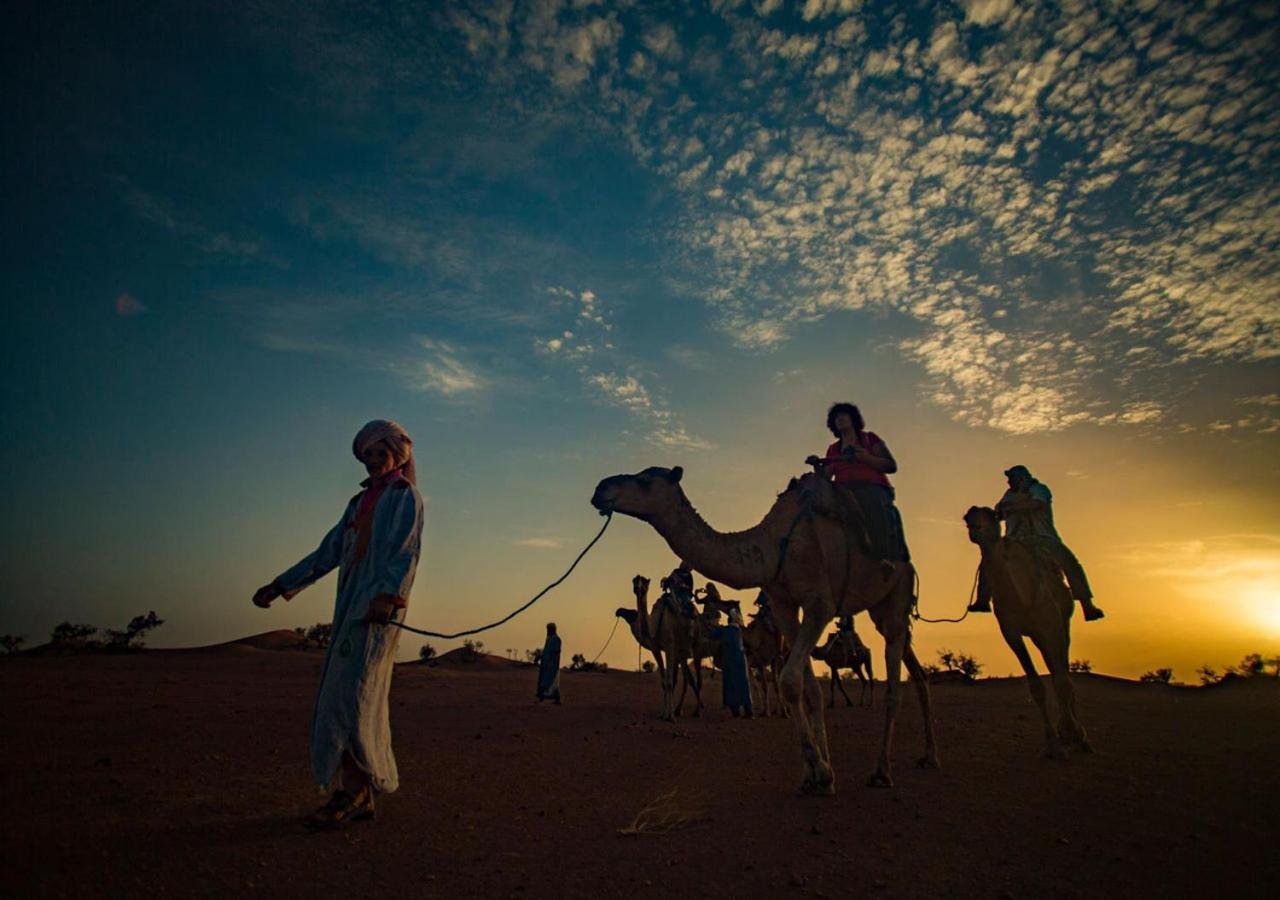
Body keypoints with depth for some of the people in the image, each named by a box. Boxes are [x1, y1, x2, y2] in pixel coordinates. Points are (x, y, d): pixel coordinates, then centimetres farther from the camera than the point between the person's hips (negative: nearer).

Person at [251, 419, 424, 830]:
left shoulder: (405, 496, 2)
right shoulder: (360, 502, 25)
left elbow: (406, 553, -12)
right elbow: (328, 552, 25)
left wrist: (387, 594, -28)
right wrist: (281, 584, 22)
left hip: (379, 607, -8)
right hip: (350, 606, 8)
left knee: (351, 693, -14)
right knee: (341, 696, 5)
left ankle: (354, 792, -9)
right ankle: (358, 794, 9)